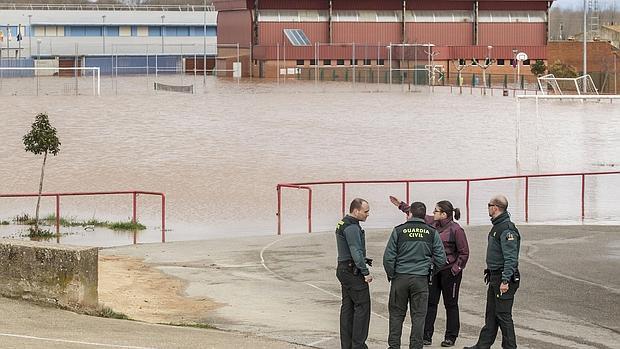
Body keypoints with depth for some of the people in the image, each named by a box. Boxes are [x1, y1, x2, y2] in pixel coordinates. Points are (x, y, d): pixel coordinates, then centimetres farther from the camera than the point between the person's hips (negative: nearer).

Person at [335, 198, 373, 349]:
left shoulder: (342, 224, 16)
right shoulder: (352, 227, -17)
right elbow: (356, 252, -21)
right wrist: (366, 272, -18)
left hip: (344, 269, 10)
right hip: (353, 271, -10)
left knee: (347, 307, 11)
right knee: (362, 305, -7)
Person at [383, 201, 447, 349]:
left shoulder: (399, 231, -4)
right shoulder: (432, 233, 1)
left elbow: (388, 258, -5)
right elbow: (441, 259, 2)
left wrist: (391, 275, 9)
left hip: (400, 277, 0)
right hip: (421, 279, 0)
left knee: (396, 314, 10)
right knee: (418, 316, 6)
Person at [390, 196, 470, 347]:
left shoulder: (456, 230, -15)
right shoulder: (432, 223, 4)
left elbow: (464, 252, -11)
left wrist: (456, 269, -16)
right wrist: (401, 205, 22)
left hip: (449, 271, -7)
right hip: (433, 269, 7)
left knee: (450, 304, 6)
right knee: (430, 302, 6)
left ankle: (450, 337, 15)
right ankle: (426, 335, 10)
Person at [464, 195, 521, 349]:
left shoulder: (507, 230, -19)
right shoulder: (497, 226, 14)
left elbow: (511, 258, -23)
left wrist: (505, 280, -27)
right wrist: (489, 273, 24)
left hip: (504, 278, -10)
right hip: (495, 277, 10)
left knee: (503, 315, -5)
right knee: (490, 314, 15)